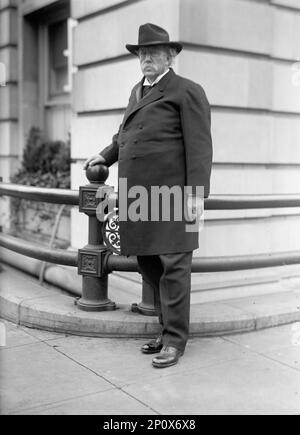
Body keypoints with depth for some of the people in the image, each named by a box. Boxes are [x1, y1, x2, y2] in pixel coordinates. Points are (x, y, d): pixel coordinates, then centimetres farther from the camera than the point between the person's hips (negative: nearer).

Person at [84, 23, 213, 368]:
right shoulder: (138, 91, 23)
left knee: (173, 263, -5)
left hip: (171, 191, -7)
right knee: (147, 262, 9)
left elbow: (199, 145, -9)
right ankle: (169, 328, 21)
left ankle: (175, 340, 3)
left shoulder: (188, 91, -1)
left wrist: (196, 193, -16)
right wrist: (106, 156, 29)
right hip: (137, 194, 8)